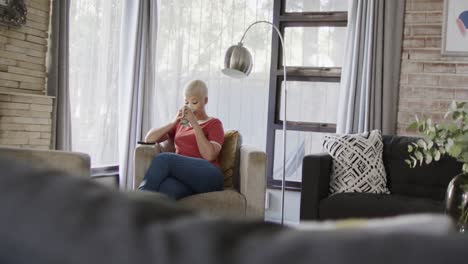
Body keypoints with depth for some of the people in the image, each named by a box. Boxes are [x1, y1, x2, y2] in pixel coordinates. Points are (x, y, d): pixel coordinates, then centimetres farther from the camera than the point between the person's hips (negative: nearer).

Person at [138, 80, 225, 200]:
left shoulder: (214, 124, 17)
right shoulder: (180, 124, 31)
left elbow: (209, 155, -3)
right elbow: (149, 138, 17)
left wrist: (195, 123, -4)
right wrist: (173, 122, 5)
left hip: (207, 176, -3)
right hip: (182, 178, 3)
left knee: (164, 159, -31)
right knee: (166, 189, -37)